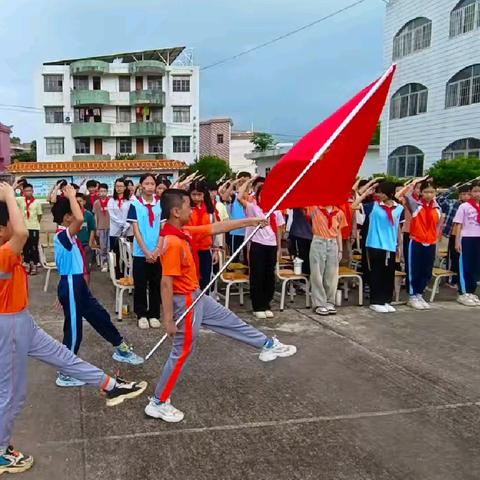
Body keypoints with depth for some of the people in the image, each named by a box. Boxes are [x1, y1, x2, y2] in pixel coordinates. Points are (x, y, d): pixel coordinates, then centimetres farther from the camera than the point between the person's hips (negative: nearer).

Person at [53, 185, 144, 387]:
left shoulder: (68, 235, 8)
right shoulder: (63, 235, -22)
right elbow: (80, 219, -38)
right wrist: (71, 196, -30)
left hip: (78, 284, 10)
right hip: (70, 286, -10)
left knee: (100, 316, 20)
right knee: (73, 330, 1)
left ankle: (120, 349, 36)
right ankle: (65, 374, 15)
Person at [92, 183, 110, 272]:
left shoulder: (111, 201, -5)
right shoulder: (96, 202, 1)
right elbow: (96, 216, 7)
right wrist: (96, 229, 7)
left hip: (110, 226, -2)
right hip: (101, 227, 2)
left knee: (109, 246, 1)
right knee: (103, 247, 5)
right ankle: (104, 264, 11)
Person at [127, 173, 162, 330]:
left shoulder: (161, 204, 2)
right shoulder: (135, 204, -3)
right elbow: (135, 230, -6)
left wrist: (157, 250, -9)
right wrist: (146, 251, -12)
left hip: (157, 253, 2)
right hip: (140, 252, -2)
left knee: (156, 285, 8)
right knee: (140, 285, 5)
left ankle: (154, 314, 20)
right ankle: (142, 315, 18)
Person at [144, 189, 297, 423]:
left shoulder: (183, 231, 1)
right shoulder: (172, 242, -27)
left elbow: (216, 228, 10)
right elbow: (166, 282, -27)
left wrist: (248, 221, 13)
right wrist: (168, 319, -24)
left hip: (196, 296, 9)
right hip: (185, 301, -9)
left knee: (229, 321, 21)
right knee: (182, 352, 3)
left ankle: (268, 345, 40)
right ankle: (158, 403, 17)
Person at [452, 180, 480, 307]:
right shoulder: (464, 206, -3)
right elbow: (458, 225, -3)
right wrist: (457, 241, -9)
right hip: (467, 238, -4)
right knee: (465, 266, 2)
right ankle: (463, 294, 8)